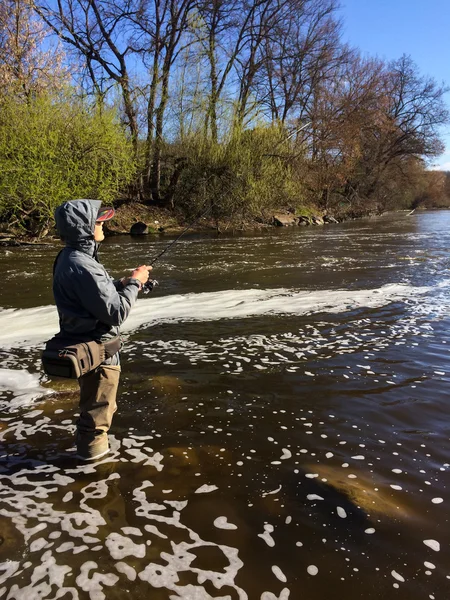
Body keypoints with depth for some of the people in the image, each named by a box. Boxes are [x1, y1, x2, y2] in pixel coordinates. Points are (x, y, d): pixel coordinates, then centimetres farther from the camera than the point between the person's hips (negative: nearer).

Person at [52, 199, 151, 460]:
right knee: (99, 407, 12)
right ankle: (93, 449, 32)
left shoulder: (71, 257, 3)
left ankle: (94, 442, 47)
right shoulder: (82, 266, -29)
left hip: (85, 343, 10)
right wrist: (134, 283, -14)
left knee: (95, 402, 28)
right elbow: (115, 312, -26)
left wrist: (123, 283, 0)